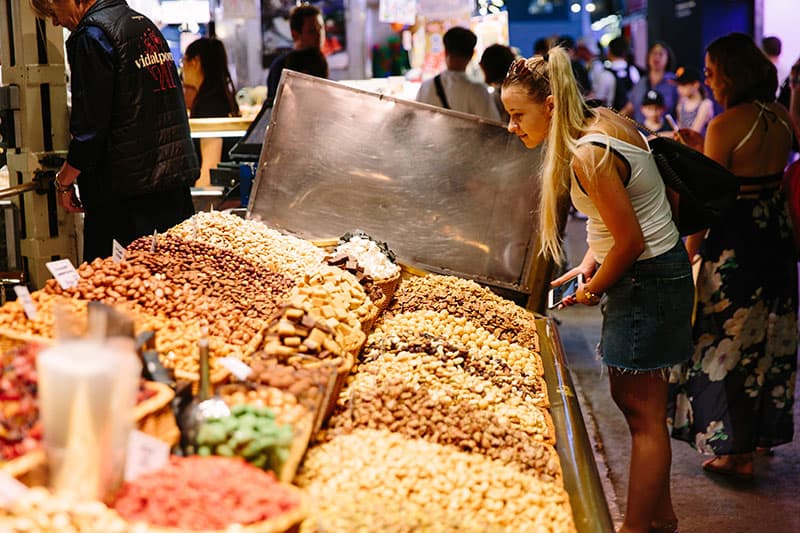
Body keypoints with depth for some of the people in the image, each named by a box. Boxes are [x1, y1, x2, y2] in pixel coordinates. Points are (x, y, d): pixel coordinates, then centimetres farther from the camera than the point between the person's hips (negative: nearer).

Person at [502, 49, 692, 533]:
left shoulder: (589, 156, -25)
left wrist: (594, 290, -7)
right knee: (632, 397, 19)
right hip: (657, 270, 10)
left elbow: (631, 243, -23)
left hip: (649, 279, -10)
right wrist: (594, 257, 7)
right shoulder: (606, 119, 3)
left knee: (642, 411, -2)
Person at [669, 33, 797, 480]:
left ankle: (735, 451, 10)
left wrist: (690, 246, -7)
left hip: (735, 242, -7)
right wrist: (703, 150, 17)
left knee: (728, 341, 3)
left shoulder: (725, 125, -18)